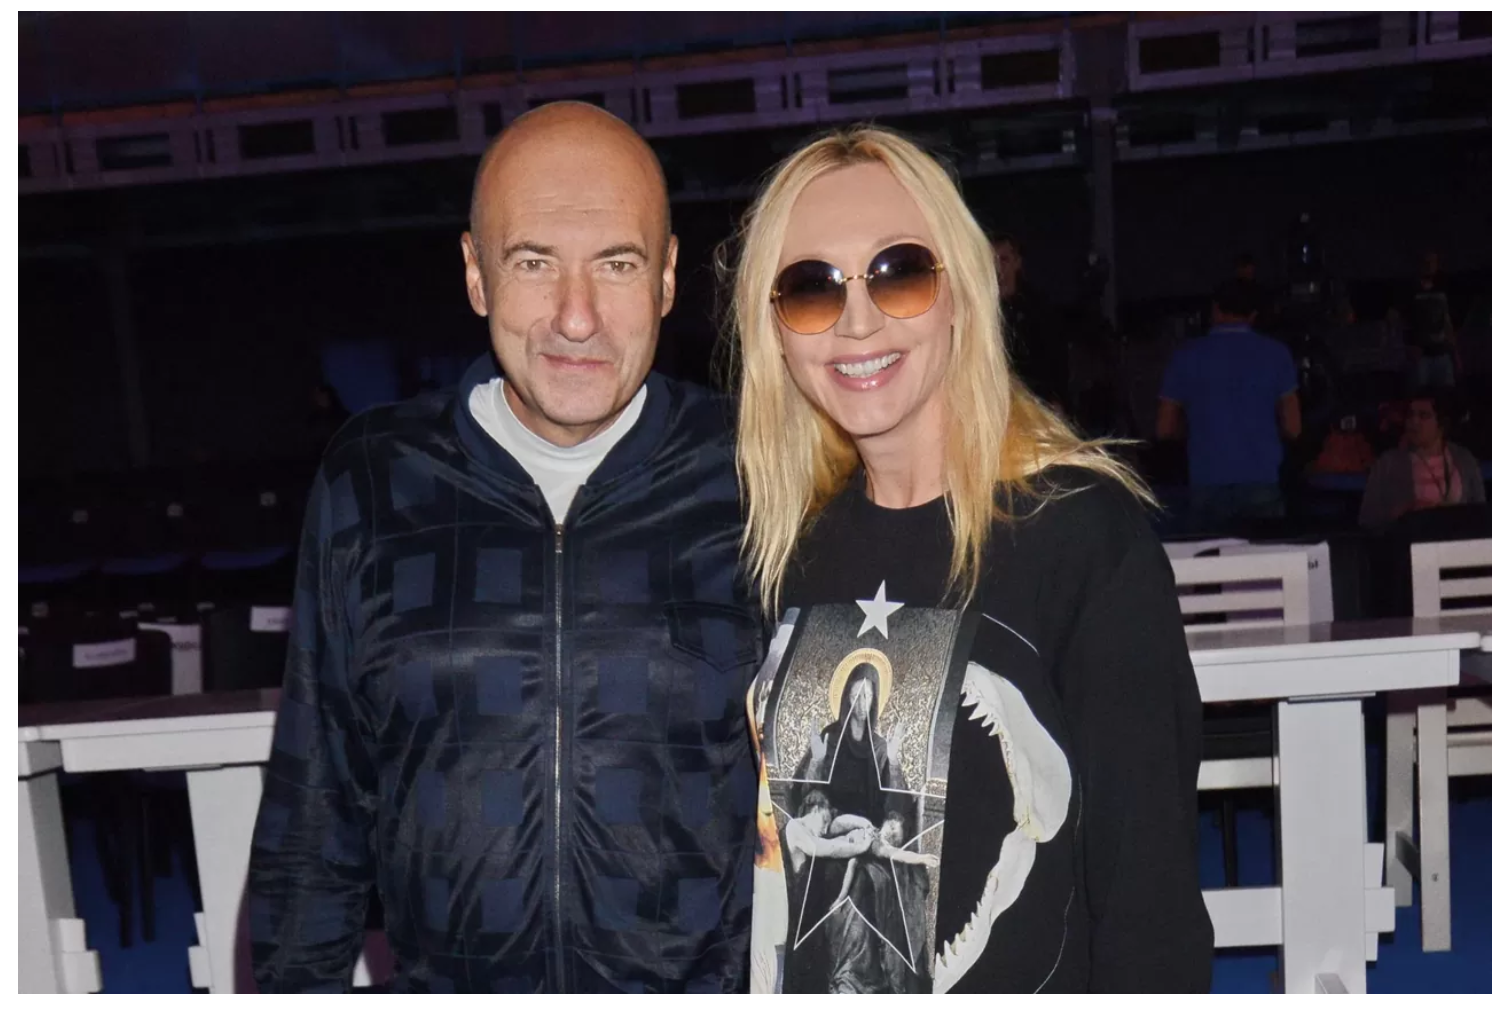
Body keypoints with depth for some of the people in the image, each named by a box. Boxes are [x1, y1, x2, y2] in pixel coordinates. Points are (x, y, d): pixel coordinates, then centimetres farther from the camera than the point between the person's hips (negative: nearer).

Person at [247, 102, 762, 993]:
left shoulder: (755, 487, -9)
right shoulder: (371, 486, -4)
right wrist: (297, 981, 4)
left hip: (719, 977, -1)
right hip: (444, 978, 2)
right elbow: (314, 809, 4)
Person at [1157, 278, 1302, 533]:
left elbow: (1165, 429, 5)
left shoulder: (1186, 356, 2)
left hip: (1207, 485, 0)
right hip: (1261, 482, 0)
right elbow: (1292, 428, 2)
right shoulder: (1275, 353, 2)